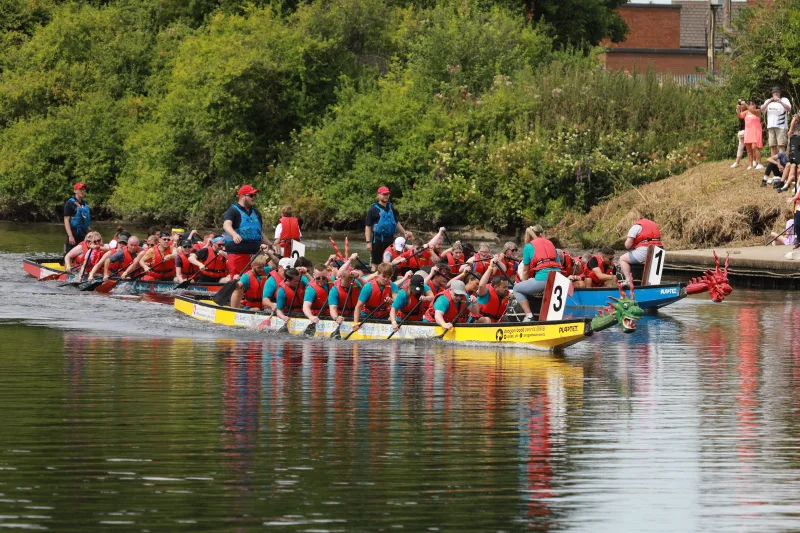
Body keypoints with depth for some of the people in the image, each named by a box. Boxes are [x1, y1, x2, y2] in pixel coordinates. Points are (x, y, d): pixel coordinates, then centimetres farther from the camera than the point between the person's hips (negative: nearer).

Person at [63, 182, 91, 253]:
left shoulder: (85, 204, 14)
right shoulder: (70, 203, -5)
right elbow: (66, 221, -10)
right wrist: (70, 236, -18)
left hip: (84, 235, 6)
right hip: (74, 234, -6)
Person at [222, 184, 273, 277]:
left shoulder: (256, 213, 21)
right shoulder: (233, 211, -3)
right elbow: (226, 225, -22)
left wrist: (271, 245, 27)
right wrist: (234, 234, -42)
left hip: (254, 252, 7)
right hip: (237, 252, -7)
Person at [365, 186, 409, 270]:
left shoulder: (391, 208, 13)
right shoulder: (373, 209, -5)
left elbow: (397, 223, 23)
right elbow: (368, 226, -8)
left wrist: (404, 233, 12)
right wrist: (368, 242, -15)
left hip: (390, 239, 6)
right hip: (378, 240, -6)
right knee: (376, 263, -1)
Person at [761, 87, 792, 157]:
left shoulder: (784, 100, 6)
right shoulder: (768, 101, 17)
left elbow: (789, 109, -10)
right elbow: (762, 110, 4)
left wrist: (781, 102, -25)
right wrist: (768, 102, -12)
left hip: (781, 127, -4)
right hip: (770, 127, 4)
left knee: (781, 145, -14)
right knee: (772, 146, 2)